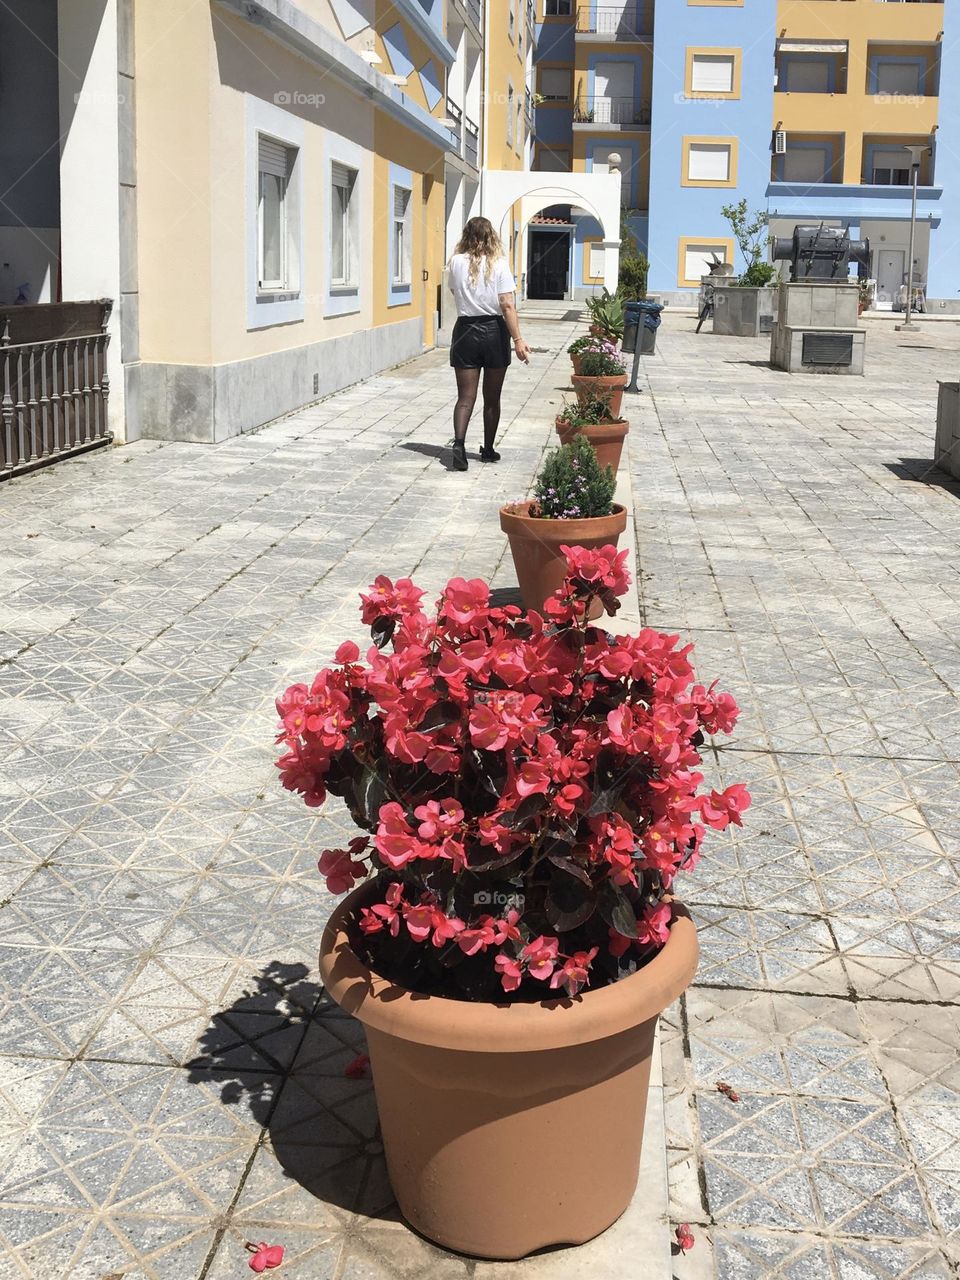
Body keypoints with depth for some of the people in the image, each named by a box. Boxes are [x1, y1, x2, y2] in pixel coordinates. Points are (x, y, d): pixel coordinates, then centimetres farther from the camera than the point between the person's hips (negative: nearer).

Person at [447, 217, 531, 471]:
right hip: (494, 331, -1)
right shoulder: (499, 264, -6)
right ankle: (488, 450, 20)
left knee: (465, 397, 1)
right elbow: (507, 305, -12)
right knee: (492, 398, 12)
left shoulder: (456, 263, -1)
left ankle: (459, 443, -21)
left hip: (465, 331, 1)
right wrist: (518, 339, -13)